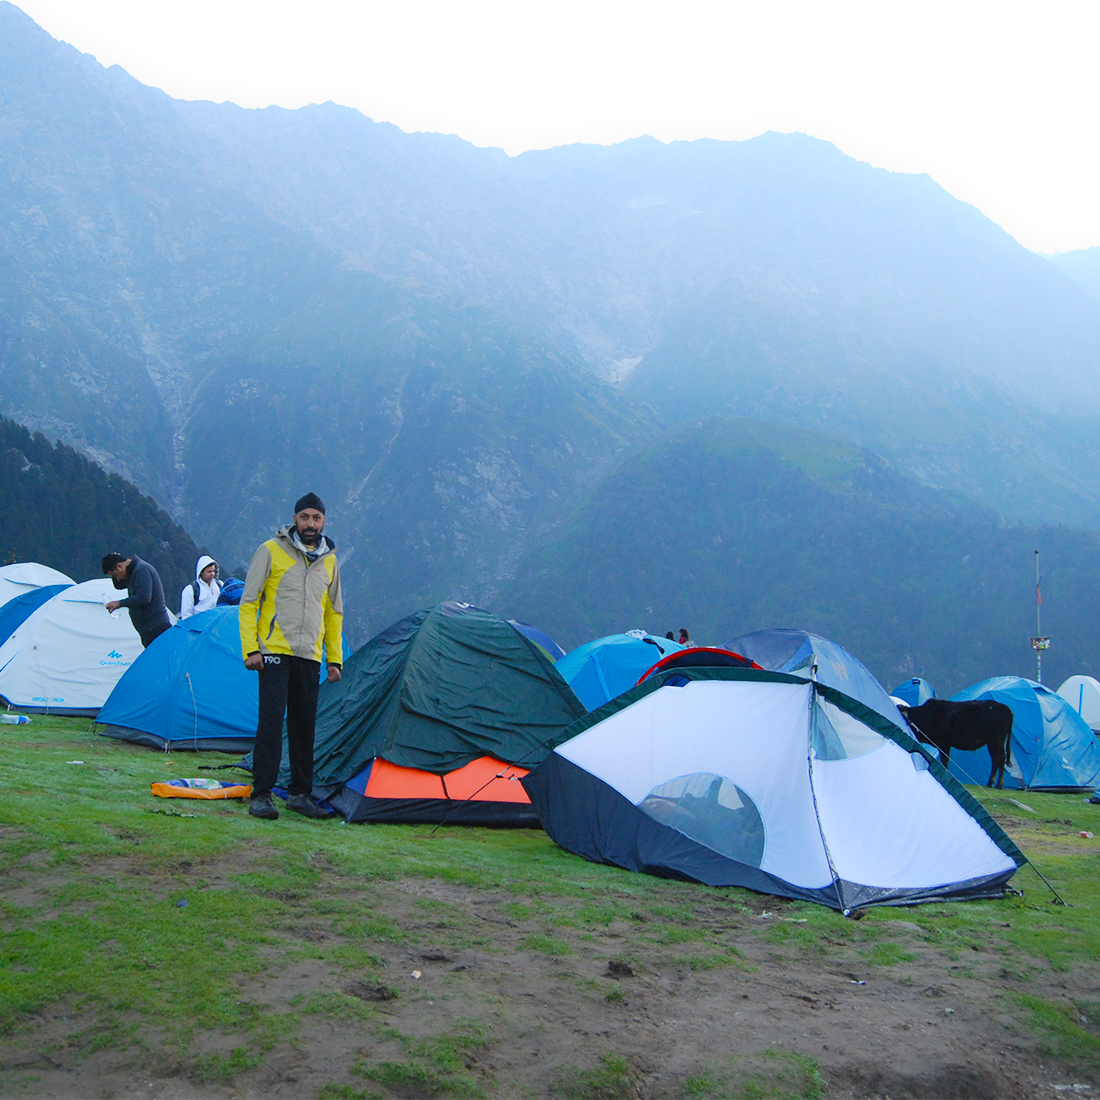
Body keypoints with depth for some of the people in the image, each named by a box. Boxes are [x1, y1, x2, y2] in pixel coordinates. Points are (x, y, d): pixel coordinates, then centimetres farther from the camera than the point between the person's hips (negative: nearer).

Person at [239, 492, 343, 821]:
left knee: (304, 726, 8)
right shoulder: (271, 551, -1)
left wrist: (335, 658, 15)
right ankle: (261, 795, -5)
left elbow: (334, 613, 20)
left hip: (310, 656, 4)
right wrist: (250, 649, -10)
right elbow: (248, 603, -1)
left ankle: (300, 794, 17)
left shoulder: (329, 560, 12)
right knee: (271, 720, -10)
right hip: (275, 651, -4)